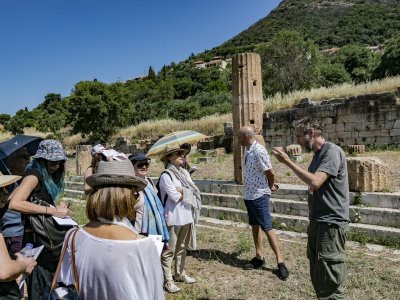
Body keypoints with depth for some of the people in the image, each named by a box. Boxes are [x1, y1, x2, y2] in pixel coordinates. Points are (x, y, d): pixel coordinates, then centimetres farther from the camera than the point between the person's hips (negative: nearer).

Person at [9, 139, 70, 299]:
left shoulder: (48, 176, 9)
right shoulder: (34, 175, -17)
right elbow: (15, 203, -32)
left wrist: (59, 207, -3)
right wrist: (53, 211, -29)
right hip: (36, 239, -9)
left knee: (50, 285, 20)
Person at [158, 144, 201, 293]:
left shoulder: (185, 173, 10)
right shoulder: (166, 175, -12)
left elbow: (195, 192, 4)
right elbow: (174, 196, -20)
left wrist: (181, 190, -12)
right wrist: (187, 193, -4)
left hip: (186, 216, 7)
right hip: (173, 217, -7)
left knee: (182, 247, 19)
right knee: (169, 250, 4)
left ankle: (180, 274, 34)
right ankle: (167, 280, 14)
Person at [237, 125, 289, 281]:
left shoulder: (259, 151, -22)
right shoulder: (247, 150, 5)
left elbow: (270, 173, -16)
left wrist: (271, 187, 2)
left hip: (259, 196, -9)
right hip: (248, 195, 9)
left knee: (267, 228, -3)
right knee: (255, 226, 15)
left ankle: (280, 262, 9)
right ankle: (259, 257, 27)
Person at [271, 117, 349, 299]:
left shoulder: (331, 151, -13)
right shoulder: (317, 154, 15)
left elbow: (315, 182, -25)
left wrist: (287, 162, -20)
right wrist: (310, 189, 7)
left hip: (330, 224, -9)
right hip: (317, 222, 9)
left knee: (328, 284, -5)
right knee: (317, 277, 16)